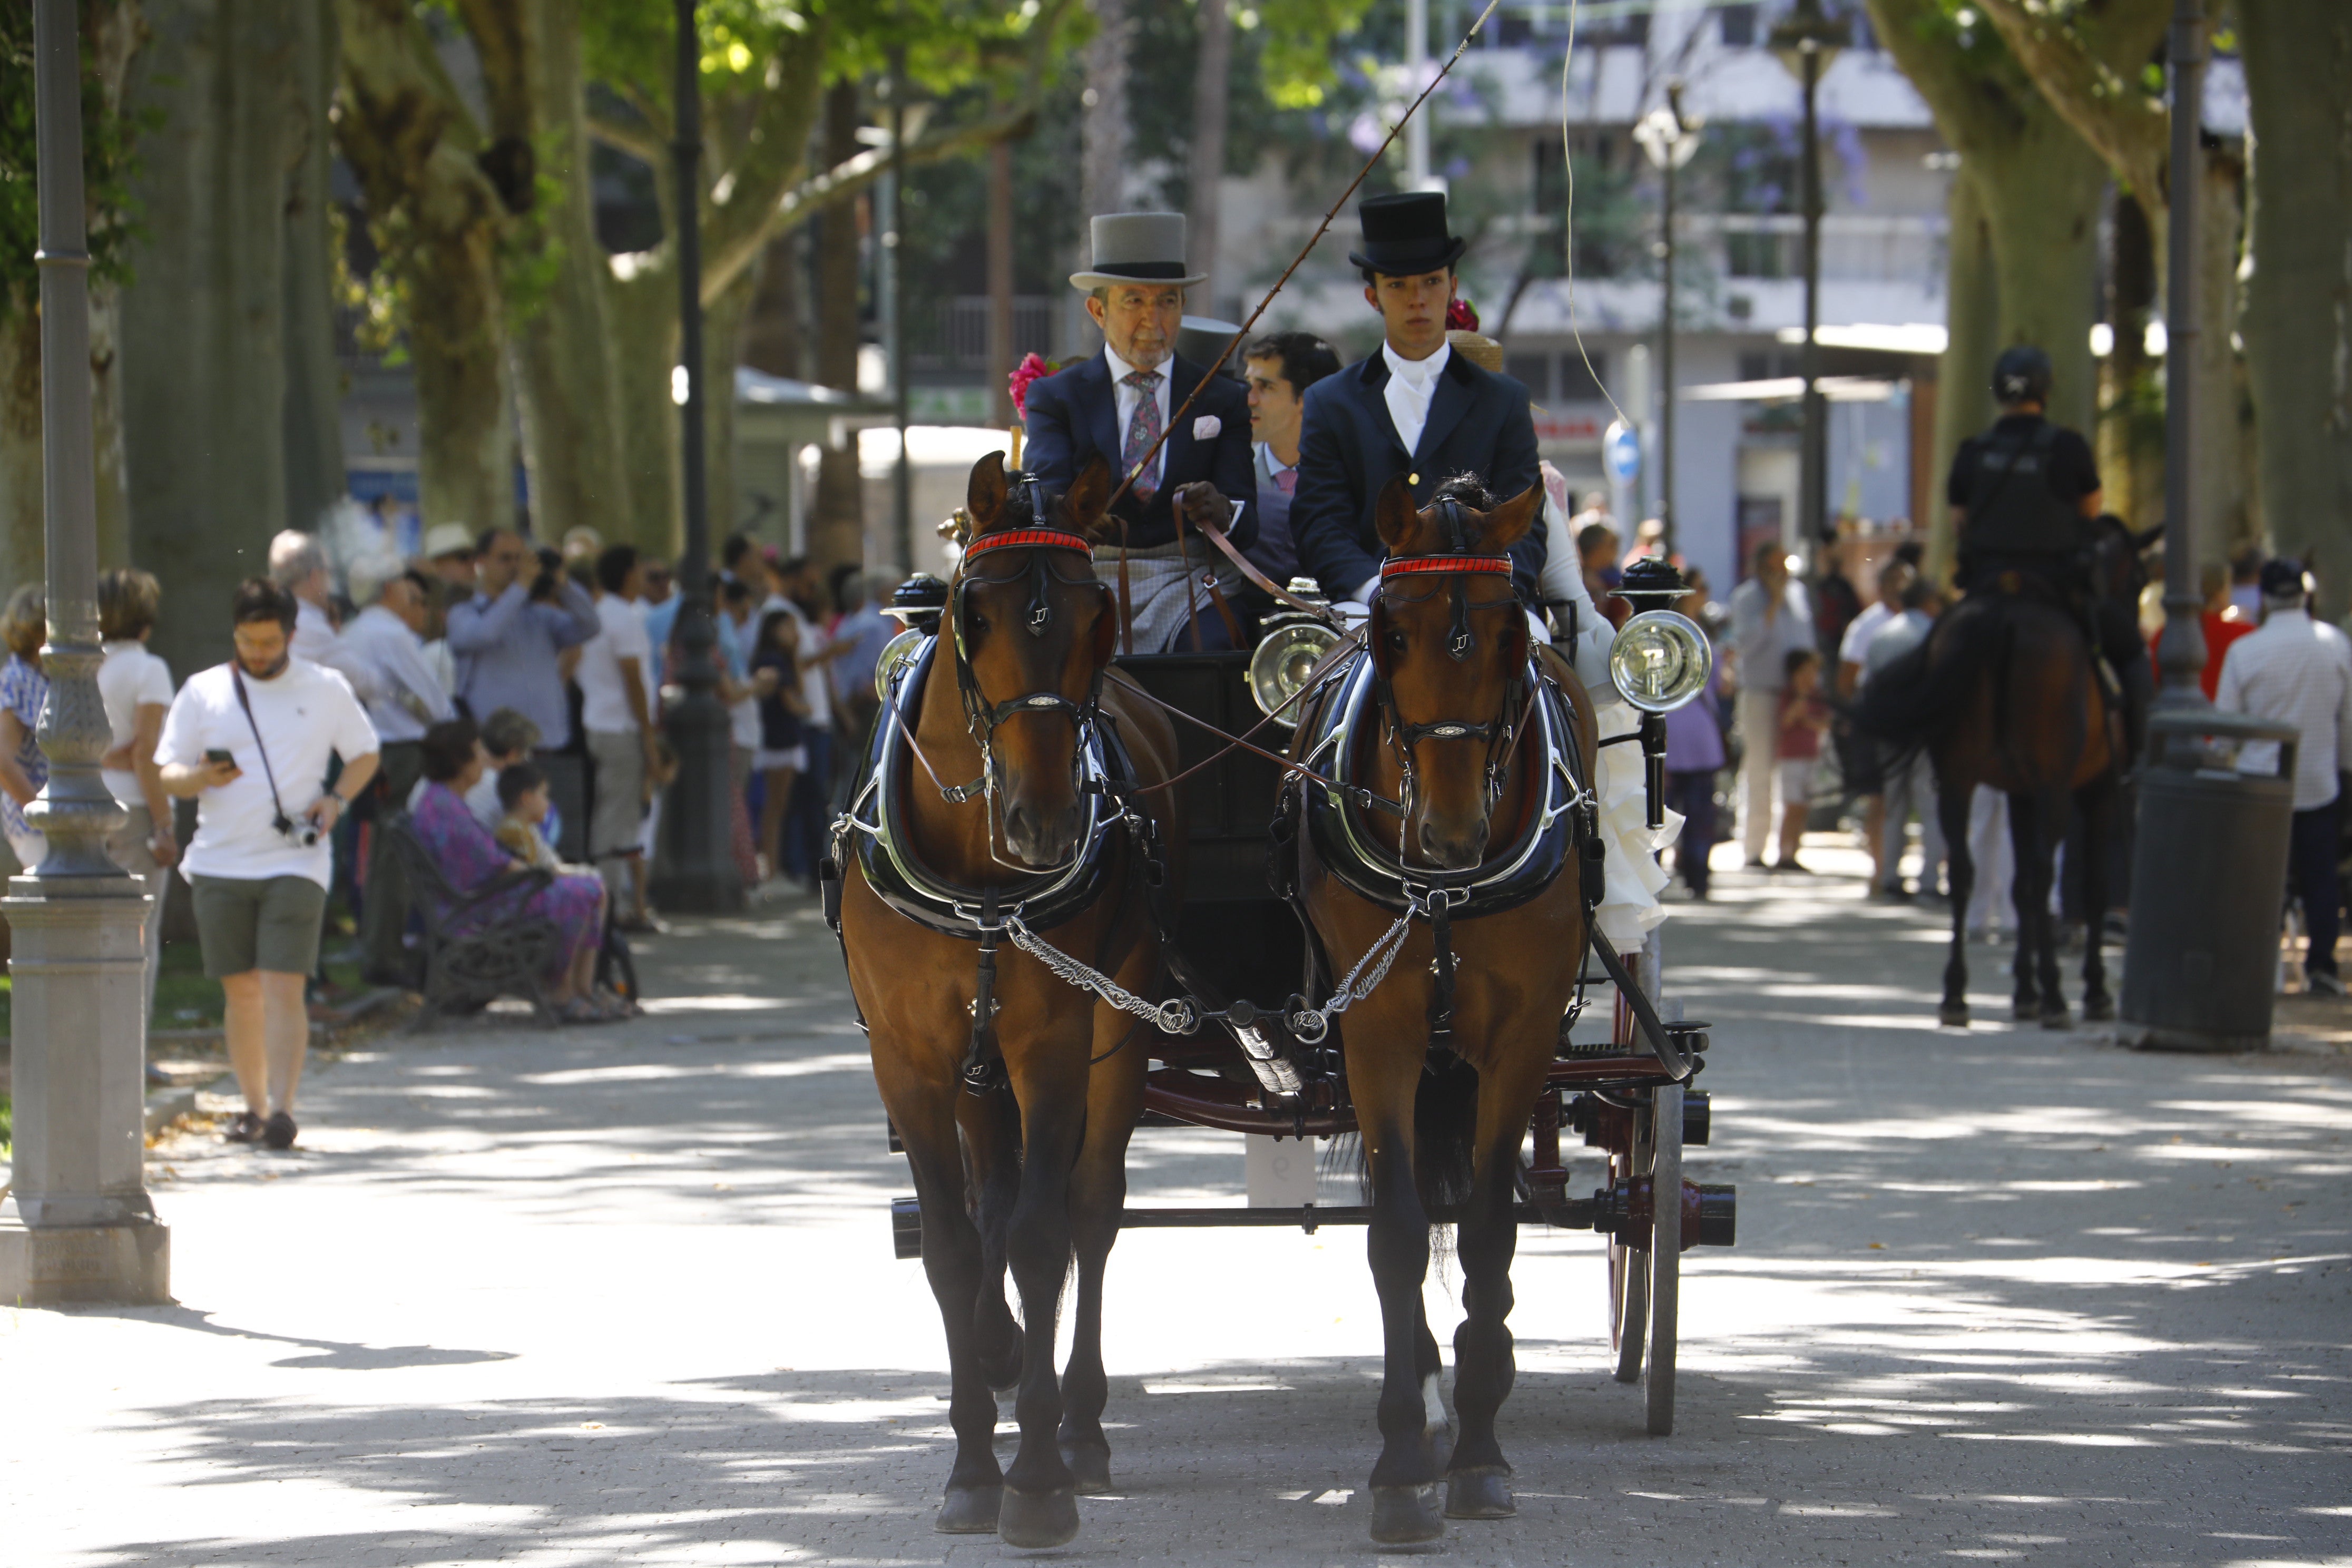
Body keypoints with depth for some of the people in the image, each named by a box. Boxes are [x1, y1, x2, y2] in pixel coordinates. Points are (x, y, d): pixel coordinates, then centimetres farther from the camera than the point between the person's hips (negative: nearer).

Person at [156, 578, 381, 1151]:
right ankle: (254, 1107, 17)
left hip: (296, 863, -2)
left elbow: (364, 754, 15)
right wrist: (201, 777, -16)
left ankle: (282, 1109, -18)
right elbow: (168, 773, 7)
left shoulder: (327, 689, 5)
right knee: (241, 992, 6)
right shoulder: (203, 691, 7)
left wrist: (336, 800, -4)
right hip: (221, 862, 2)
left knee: (283, 988, -13)